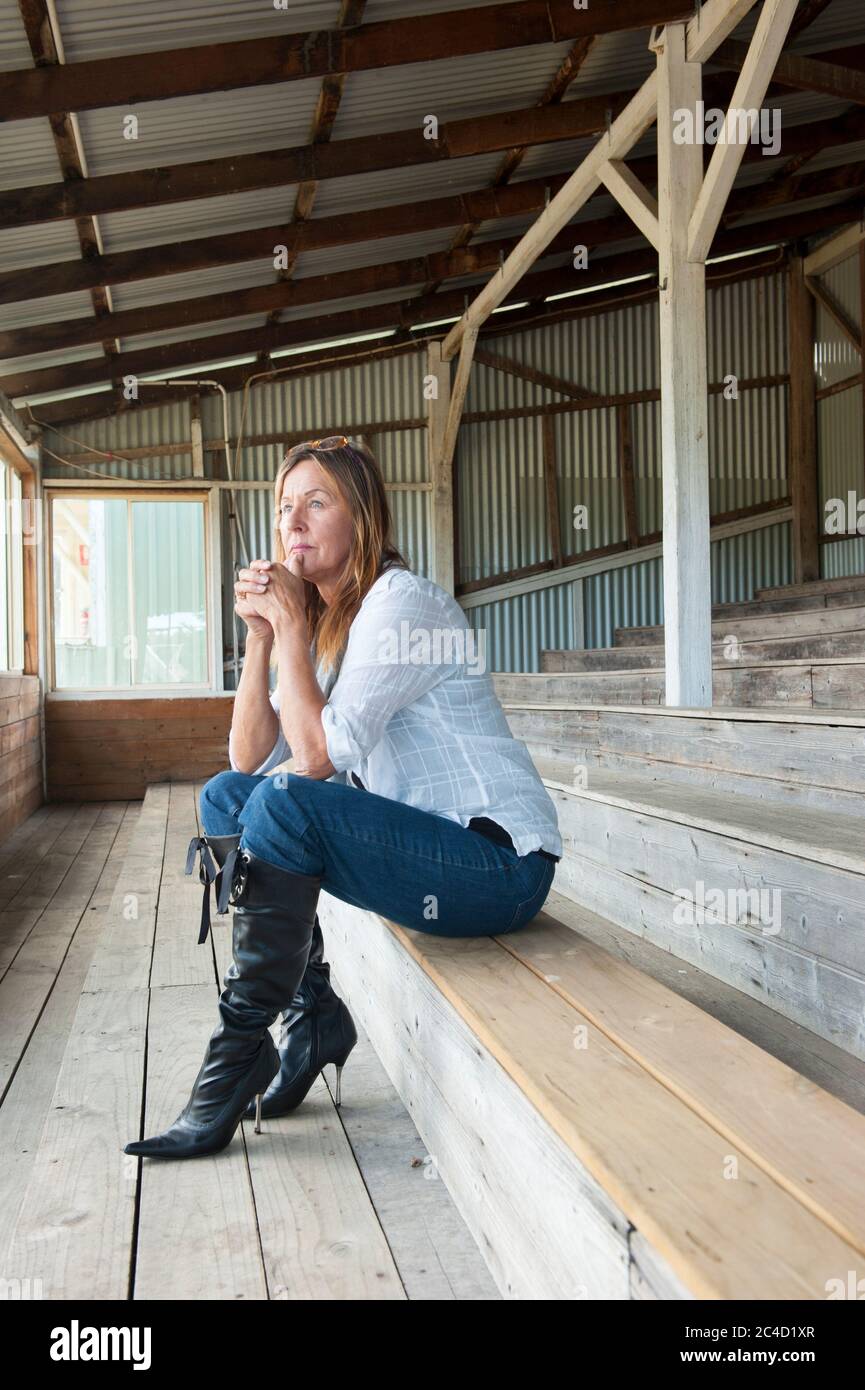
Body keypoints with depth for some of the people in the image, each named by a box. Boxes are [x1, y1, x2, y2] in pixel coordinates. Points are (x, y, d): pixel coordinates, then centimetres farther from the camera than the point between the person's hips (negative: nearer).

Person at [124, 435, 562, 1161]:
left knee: (285, 806, -26)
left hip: (499, 863, -9)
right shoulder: (324, 624, 12)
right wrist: (262, 636, -4)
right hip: (424, 845, 9)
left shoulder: (402, 601, -14)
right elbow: (250, 758, 4)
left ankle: (238, 1058, -13)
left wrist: (290, 628, -14)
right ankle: (314, 1017, 4)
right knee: (225, 797, 2)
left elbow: (319, 755, -22)